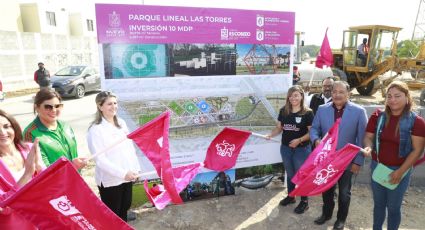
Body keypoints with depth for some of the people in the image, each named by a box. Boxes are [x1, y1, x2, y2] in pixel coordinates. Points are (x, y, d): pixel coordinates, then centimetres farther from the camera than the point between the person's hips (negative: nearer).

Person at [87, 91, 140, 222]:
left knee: (125, 207, 22)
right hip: (109, 180, -6)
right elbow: (100, 159, -21)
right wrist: (123, 173, -26)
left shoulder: (121, 123, 4)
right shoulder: (96, 129, -17)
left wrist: (136, 168, 6)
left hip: (127, 176, 6)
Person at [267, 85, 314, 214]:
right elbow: (279, 128, 6)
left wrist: (299, 140, -24)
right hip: (285, 148, 5)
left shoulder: (307, 113, -12)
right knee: (290, 173, 20)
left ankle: (304, 201, 24)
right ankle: (290, 196, 39)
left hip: (302, 149, -4)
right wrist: (270, 135, -12)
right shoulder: (283, 111, 0)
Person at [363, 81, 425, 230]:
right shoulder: (378, 117, -2)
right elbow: (368, 137, 2)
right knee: (378, 203, 18)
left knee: (393, 207, 12)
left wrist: (400, 171, -16)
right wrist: (368, 147, -22)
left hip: (400, 170, -3)